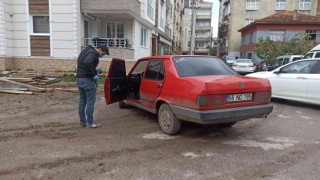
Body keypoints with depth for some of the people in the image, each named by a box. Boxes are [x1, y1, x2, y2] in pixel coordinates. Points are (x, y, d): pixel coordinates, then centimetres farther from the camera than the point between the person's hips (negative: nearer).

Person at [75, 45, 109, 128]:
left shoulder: (86, 51, 18)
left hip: (79, 78, 9)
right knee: (90, 101, -2)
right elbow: (87, 62, -31)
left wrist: (95, 69, 15)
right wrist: (93, 74, -21)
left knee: (82, 101, 13)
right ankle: (89, 123, 4)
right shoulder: (93, 53, -13)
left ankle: (82, 122, 20)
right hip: (87, 80, -9)